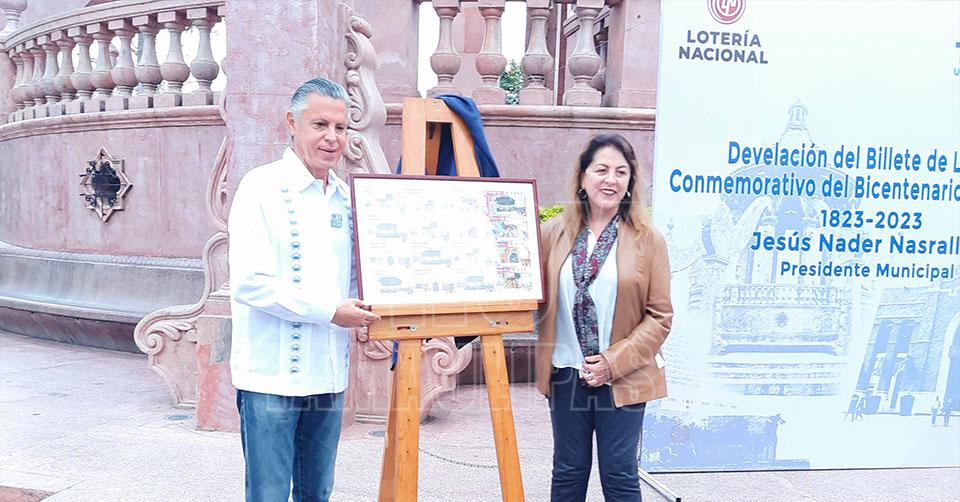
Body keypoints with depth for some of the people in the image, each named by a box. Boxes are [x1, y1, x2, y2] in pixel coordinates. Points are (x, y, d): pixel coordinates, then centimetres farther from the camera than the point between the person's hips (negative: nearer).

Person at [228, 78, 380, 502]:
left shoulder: (345, 197, 11)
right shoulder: (262, 186, -8)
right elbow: (248, 282, -17)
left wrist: (364, 310, 2)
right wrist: (330, 311, -16)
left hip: (329, 374, 6)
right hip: (271, 375, -6)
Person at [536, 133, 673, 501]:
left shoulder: (647, 239, -4)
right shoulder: (555, 232, 2)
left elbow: (660, 316, -5)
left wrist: (614, 362, -13)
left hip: (622, 379, -2)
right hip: (566, 374, 2)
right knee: (568, 472, 14)